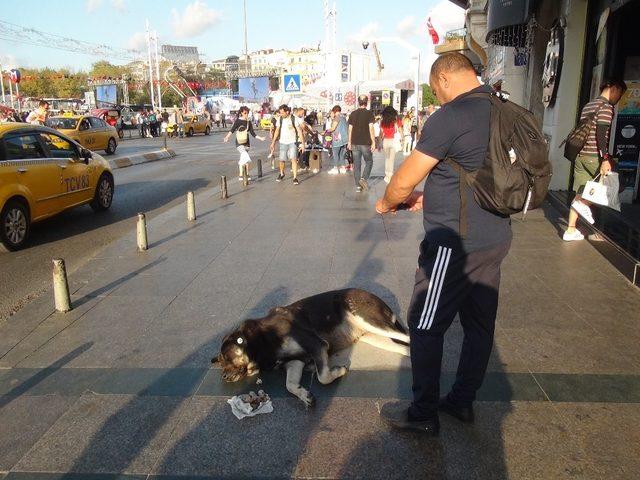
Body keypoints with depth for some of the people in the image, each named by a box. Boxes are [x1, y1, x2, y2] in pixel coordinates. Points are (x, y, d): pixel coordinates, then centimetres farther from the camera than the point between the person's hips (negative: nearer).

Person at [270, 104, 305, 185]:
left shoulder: (294, 119, -9)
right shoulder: (280, 119, 3)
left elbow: (299, 131, -6)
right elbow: (277, 130, 12)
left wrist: (302, 143, -10)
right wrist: (273, 142, 11)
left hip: (292, 142, -3)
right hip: (283, 142, 3)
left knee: (293, 159, -15)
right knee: (281, 160, 6)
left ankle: (295, 178, -11)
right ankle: (282, 174, 33)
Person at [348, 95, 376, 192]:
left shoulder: (353, 114, 6)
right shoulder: (369, 113, -6)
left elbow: (350, 129, 7)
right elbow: (371, 128, -10)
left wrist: (349, 142, 15)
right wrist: (373, 142, -8)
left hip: (355, 143, 3)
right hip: (366, 143, -3)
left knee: (357, 164, 8)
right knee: (369, 162, 13)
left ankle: (358, 185, 8)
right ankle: (363, 178, -6)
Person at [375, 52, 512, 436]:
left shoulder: (450, 117, -18)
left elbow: (404, 181, -13)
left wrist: (386, 203, 7)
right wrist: (430, 198, 20)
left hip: (457, 243, -9)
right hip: (495, 238, 9)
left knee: (425, 326, 4)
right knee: (480, 324, 17)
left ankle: (423, 414, 17)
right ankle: (463, 401, 33)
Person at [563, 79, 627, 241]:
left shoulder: (588, 106, 19)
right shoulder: (606, 107, -8)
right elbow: (601, 134, -18)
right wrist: (605, 158, -23)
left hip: (580, 155, 8)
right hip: (594, 156, -8)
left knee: (580, 193, 8)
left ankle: (571, 231, 7)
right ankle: (584, 204, -2)